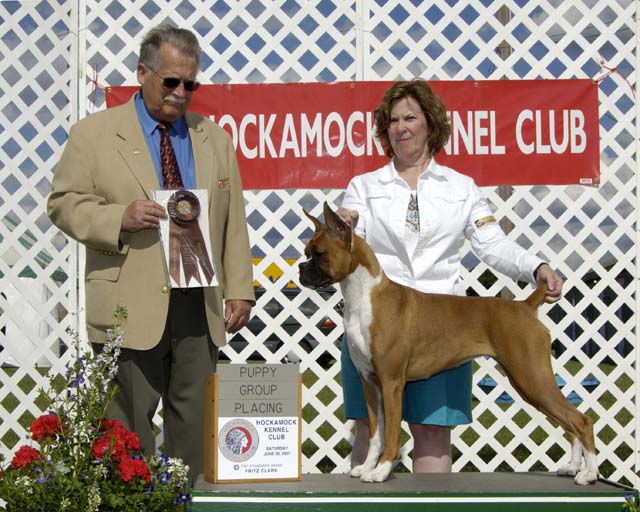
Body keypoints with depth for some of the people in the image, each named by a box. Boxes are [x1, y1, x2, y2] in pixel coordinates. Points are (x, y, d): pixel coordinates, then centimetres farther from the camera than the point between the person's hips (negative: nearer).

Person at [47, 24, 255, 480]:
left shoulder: (214, 138, 14)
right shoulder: (93, 134, 3)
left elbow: (233, 220, 13)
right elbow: (63, 203, 1)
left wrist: (239, 290, 5)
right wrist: (119, 217, -17)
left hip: (200, 304, 4)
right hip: (130, 307, -3)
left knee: (197, 421, 6)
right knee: (129, 425, -1)